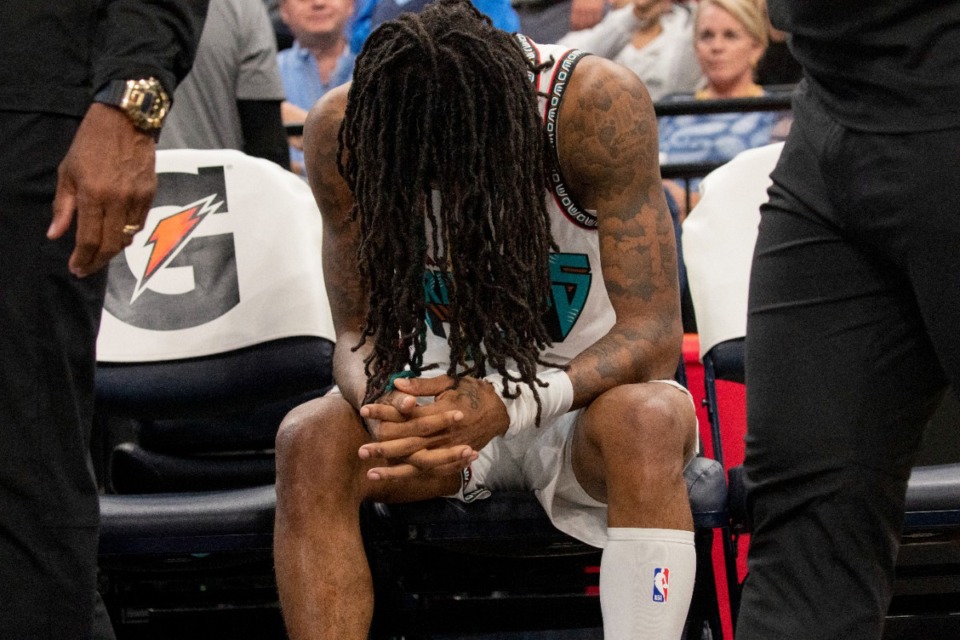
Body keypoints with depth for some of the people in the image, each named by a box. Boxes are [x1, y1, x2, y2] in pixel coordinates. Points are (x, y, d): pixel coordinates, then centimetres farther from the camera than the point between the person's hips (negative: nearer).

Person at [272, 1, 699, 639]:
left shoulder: (596, 105, -25)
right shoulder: (342, 127, -17)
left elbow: (653, 335, -24)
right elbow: (358, 332, -9)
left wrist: (512, 408, -42)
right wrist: (383, 408, -34)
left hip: (583, 395, -2)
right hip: (447, 395, 2)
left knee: (646, 421, -37)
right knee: (309, 438, -28)